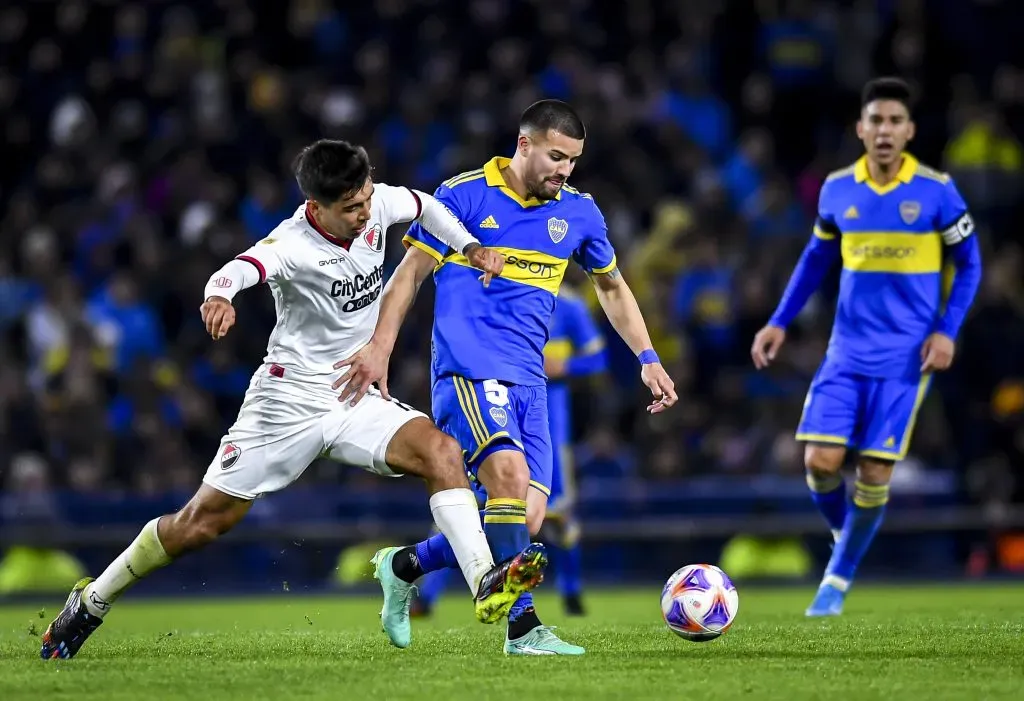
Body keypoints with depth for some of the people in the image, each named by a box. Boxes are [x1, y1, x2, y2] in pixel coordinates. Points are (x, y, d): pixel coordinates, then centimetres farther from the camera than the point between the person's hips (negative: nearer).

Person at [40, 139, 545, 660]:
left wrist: (470, 246, 8)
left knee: (441, 452, -23)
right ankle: (91, 603, 18)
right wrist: (219, 295, -67)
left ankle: (486, 584, -29)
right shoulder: (293, 245, -23)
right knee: (203, 521, 0)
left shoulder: (376, 205, -4)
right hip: (290, 398, -5)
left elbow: (422, 205, 20)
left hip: (357, 401, 5)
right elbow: (241, 269, -45)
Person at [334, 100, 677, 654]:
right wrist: (380, 347, -10)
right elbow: (410, 272, 1)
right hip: (467, 369, -6)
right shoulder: (465, 195, -1)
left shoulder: (578, 212, 13)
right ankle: (522, 626, -24)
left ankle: (405, 566, 19)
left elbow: (611, 287, 28)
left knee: (527, 518, -3)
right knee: (510, 475, -26)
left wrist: (648, 358, 19)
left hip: (528, 380, 6)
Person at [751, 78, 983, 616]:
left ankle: (839, 579, 14)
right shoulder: (838, 190, 1)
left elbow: (968, 264, 1)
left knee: (875, 470, -5)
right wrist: (780, 322, 9)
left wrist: (946, 331, -9)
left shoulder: (936, 191, -8)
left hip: (905, 356, -2)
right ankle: (845, 533, 23)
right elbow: (817, 259, 16)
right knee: (820, 462, -9)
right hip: (847, 350, 3)